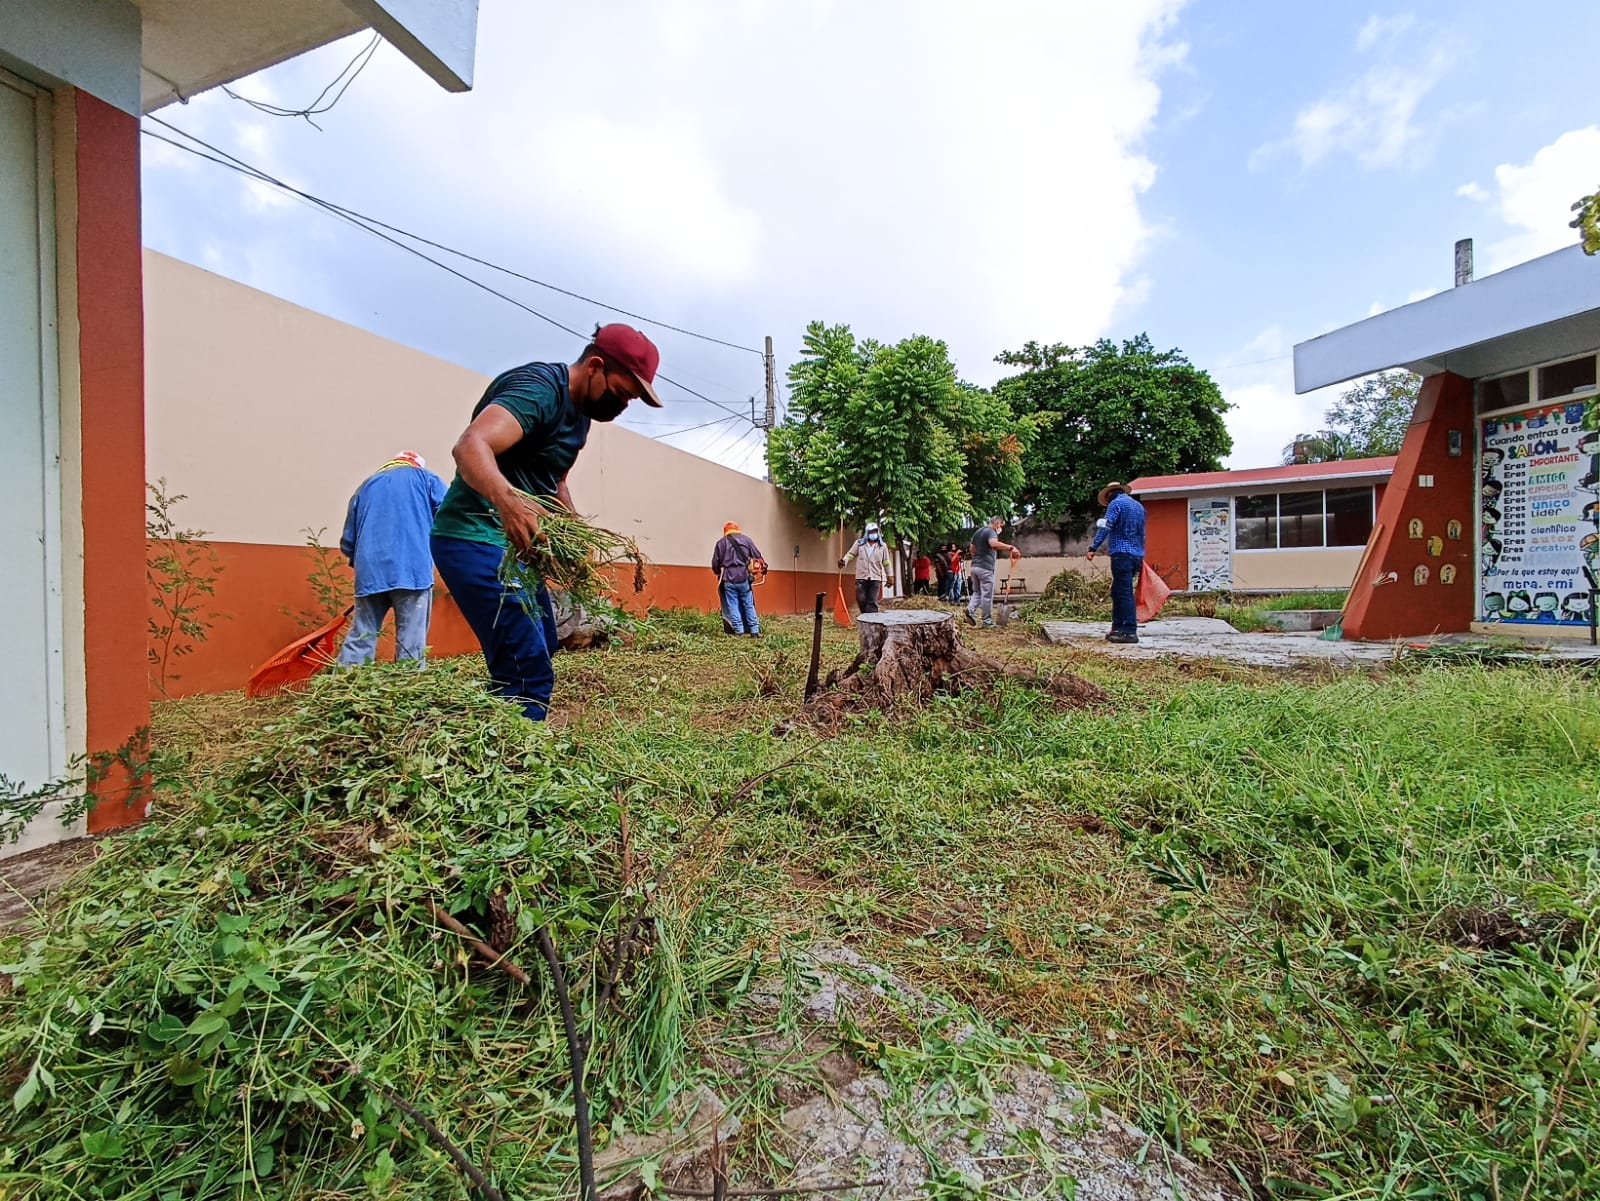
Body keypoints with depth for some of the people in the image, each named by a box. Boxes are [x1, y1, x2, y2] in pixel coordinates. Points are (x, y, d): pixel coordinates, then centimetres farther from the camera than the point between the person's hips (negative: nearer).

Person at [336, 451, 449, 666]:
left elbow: (347, 541, 23)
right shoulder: (424, 477, 16)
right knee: (411, 643, -5)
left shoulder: (365, 486, 26)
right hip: (413, 570, -4)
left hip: (369, 574, 4)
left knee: (358, 639, 10)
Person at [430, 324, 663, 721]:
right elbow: (470, 446, -34)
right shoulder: (540, 387, -17)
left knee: (541, 649, 21)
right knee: (529, 669, -16)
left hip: (513, 543, 10)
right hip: (475, 539, -10)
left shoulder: (579, 411, 12)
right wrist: (507, 502, -54)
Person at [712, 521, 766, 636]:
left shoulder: (720, 542, 7)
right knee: (749, 605, 7)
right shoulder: (746, 539, 8)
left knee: (733, 607, 4)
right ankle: (754, 631, 5)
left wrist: (719, 573, 25)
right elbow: (757, 556, 7)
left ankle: (739, 632, 1)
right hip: (743, 578, 1)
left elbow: (715, 563, 7)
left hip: (728, 579, -1)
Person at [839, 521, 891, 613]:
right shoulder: (859, 543, 5)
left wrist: (889, 577, 12)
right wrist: (844, 561, -18)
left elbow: (886, 563, 11)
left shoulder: (882, 546, 7)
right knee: (861, 599, -1)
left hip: (875, 578, 0)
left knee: (872, 602, -3)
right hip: (861, 577, 0)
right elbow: (851, 554, 2)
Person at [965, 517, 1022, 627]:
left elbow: (972, 548, 25)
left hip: (974, 566, 8)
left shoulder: (978, 531, 18)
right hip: (986, 568, -8)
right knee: (987, 595, -1)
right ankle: (987, 622, 4)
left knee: (977, 592, 15)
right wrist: (1010, 547, -32)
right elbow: (994, 543, -31)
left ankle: (970, 610, -10)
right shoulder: (990, 531, -10)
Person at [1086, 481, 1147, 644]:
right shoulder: (1139, 506, 21)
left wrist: (1093, 548, -17)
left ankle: (1130, 632, -8)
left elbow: (1105, 527, -14)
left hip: (1122, 553, -8)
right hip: (1138, 555, 8)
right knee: (1117, 591, 14)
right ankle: (1118, 628, 17)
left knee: (1125, 593, -8)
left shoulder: (1116, 503, -3)